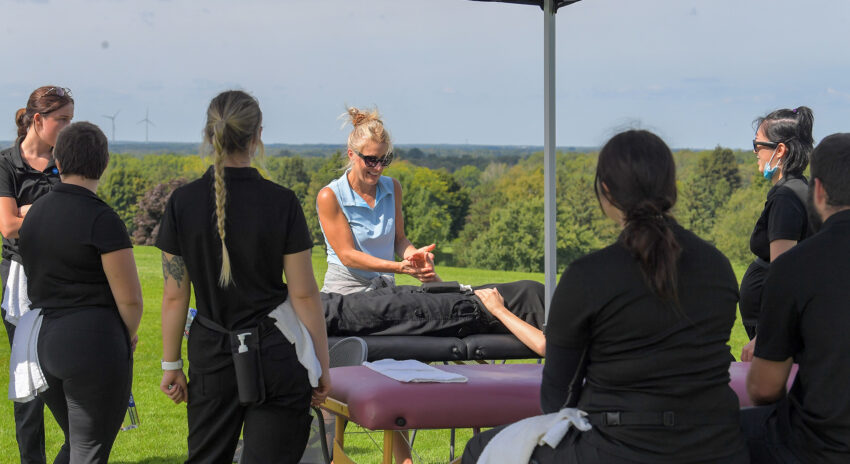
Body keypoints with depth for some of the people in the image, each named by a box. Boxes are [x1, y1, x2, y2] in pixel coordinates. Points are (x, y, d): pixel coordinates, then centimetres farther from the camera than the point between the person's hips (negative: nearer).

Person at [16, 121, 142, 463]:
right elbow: (130, 298, -14)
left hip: (42, 343, 7)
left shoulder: (34, 213, 9)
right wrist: (129, 334, 7)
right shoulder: (101, 219, -14)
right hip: (94, 344, -7)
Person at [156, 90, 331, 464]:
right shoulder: (281, 202, -9)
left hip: (211, 354, 3)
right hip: (276, 356, -2)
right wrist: (322, 364, 3)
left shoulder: (183, 202, -4)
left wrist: (171, 364, 10)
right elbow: (304, 294, -6)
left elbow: (175, 296, 0)